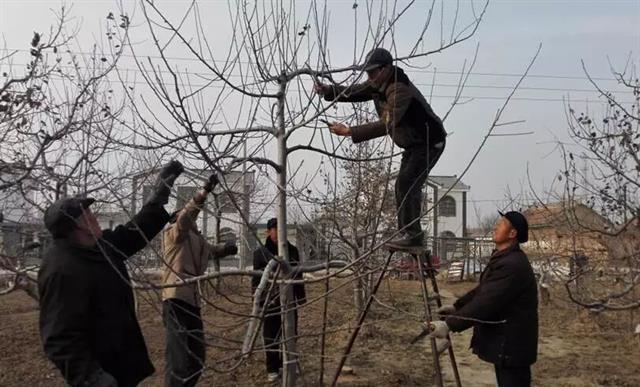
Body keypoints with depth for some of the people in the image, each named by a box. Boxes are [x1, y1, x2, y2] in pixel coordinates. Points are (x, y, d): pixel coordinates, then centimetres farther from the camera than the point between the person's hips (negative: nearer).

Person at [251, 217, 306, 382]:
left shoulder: (292, 250, 6)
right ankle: (272, 369, 19)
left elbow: (298, 274, 12)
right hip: (270, 302, -3)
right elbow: (256, 279, -3)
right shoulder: (260, 253, -4)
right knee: (271, 336, 5)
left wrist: (301, 296, 10)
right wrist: (258, 301, -7)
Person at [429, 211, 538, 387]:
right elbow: (482, 290, 17)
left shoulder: (511, 265, -26)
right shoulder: (503, 258, 10)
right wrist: (456, 306, 9)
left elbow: (485, 303, -30)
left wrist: (450, 324, -28)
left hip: (511, 345, -10)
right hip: (505, 343, 10)